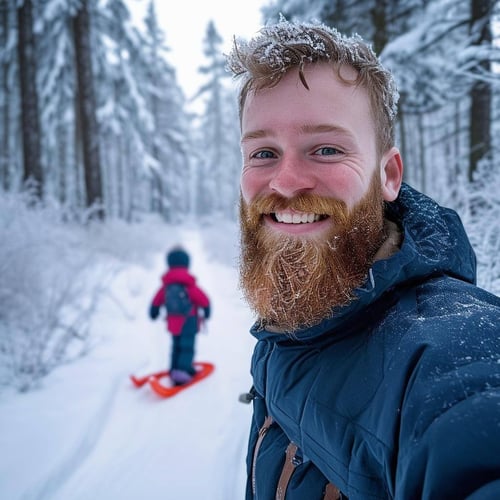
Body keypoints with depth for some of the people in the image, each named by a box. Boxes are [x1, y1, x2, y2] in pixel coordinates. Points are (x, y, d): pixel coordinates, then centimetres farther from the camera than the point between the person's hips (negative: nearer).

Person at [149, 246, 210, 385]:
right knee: (187, 347, -6)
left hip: (173, 321, 6)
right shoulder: (189, 284, -16)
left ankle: (175, 369, 27)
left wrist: (154, 311, 30)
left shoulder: (166, 284, 3)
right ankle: (183, 369, -20)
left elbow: (157, 300, 13)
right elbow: (203, 298, -16)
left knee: (176, 346, 20)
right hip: (189, 320, -6)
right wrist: (206, 311, 2)